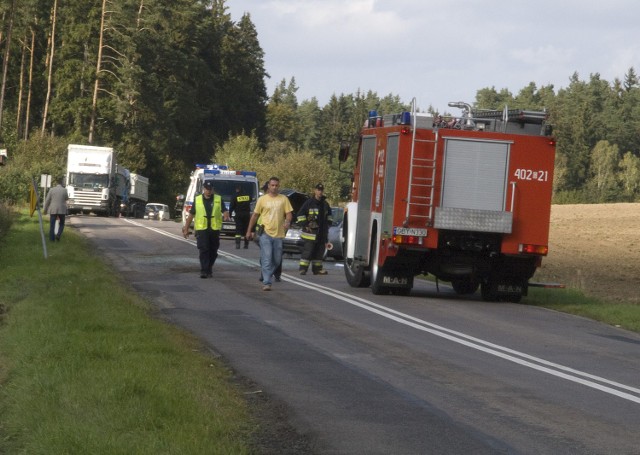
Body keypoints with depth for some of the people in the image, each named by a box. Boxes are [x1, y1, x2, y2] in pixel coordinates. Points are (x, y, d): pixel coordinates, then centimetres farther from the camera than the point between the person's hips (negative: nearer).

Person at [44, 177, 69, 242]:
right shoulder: (64, 190, -5)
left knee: (52, 225, 6)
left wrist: (45, 209, 9)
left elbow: (47, 200, -2)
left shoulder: (52, 190, -4)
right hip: (62, 210, 0)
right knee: (61, 224, 15)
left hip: (53, 210, 0)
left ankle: (52, 239, 3)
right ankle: (58, 235, -8)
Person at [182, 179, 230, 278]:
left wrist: (226, 216, -26)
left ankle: (209, 269, 23)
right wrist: (186, 228, 9)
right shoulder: (197, 200, 8)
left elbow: (224, 211, -1)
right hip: (202, 229, -1)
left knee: (213, 251, 8)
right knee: (203, 250, -11)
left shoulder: (218, 199, 8)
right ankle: (204, 271, -12)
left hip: (215, 229, 1)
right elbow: (191, 215, 11)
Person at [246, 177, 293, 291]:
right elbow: (255, 215, 10)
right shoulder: (262, 199, 5)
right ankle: (266, 283, -13)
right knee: (266, 259, -11)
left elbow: (289, 213, 5)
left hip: (278, 234, 2)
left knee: (277, 260, 9)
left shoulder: (284, 199, 7)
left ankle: (266, 276, 30)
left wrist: (288, 221, -19)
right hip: (265, 233, -2)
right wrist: (249, 231, 10)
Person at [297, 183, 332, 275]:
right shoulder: (309, 202, -4)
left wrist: (328, 224, 19)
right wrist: (305, 225, -9)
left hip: (322, 232, 6)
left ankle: (317, 269, 14)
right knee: (307, 251, -10)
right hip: (311, 232, -6)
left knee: (320, 251, 8)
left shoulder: (325, 204, 15)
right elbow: (300, 214, -4)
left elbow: (329, 215, 32)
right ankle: (303, 269, -10)